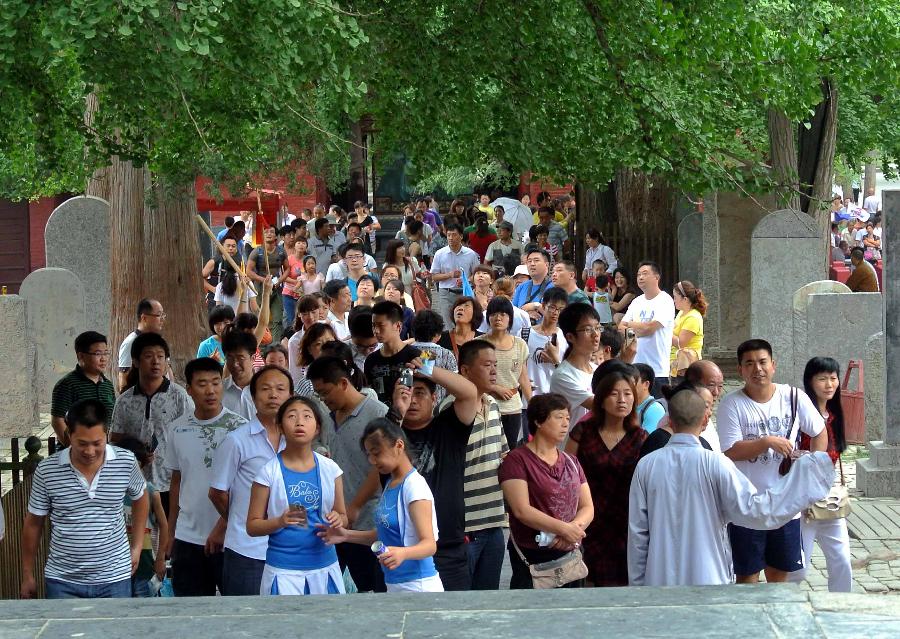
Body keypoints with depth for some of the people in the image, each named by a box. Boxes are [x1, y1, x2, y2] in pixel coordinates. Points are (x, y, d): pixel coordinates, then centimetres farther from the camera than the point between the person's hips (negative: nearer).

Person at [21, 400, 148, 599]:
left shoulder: (126, 462, -7)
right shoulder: (47, 470, -9)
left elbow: (140, 498, 15)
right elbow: (33, 523, 2)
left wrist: (137, 546, 11)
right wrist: (28, 575, 7)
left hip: (114, 579, 1)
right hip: (62, 581, -1)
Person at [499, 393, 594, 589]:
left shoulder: (571, 462, 15)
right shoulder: (517, 460, -6)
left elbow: (588, 507, 10)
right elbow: (522, 510, -15)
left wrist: (574, 528, -11)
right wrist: (564, 528, -19)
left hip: (571, 555, 6)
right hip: (532, 557, -6)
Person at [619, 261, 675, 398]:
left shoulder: (665, 301, -7)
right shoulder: (637, 302, 16)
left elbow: (650, 327, -17)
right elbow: (621, 327, 11)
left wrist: (630, 324, 1)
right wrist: (640, 329, -8)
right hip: (636, 366, 6)